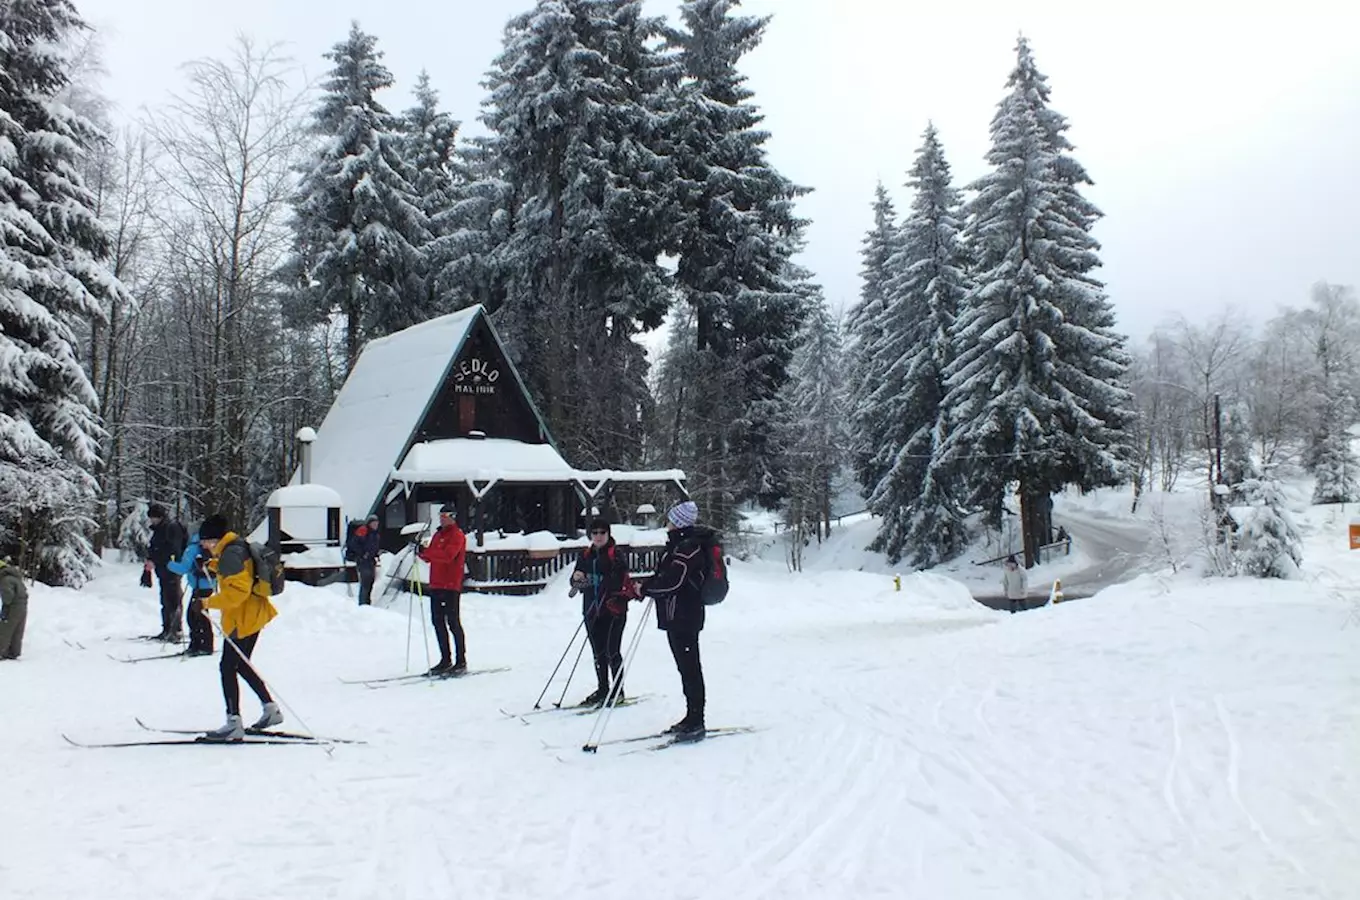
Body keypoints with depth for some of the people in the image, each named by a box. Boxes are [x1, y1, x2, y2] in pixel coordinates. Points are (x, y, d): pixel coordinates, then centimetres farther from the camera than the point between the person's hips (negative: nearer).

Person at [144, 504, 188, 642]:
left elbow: (171, 549, -19)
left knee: (173, 601, -11)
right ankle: (167, 630, 19)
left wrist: (154, 561, -22)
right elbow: (152, 549, 25)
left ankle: (176, 631, -11)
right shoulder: (158, 529, 20)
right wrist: (147, 569, 21)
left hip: (172, 571, -10)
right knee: (165, 602, 13)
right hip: (163, 572, 10)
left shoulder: (172, 527, -10)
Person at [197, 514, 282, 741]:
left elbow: (238, 590, -27)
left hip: (243, 620, -11)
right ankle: (271, 708, 25)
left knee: (228, 668, -4)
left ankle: (234, 723, -2)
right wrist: (214, 565, 18)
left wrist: (211, 602, -22)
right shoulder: (238, 547, 12)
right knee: (241, 665, 20)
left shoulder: (230, 554, -20)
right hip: (253, 615, 11)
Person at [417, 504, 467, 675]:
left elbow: (447, 555, -22)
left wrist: (425, 551, -25)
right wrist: (422, 552, -4)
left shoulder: (457, 535, -7)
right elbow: (431, 557, 16)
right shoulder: (438, 535, 19)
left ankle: (461, 661, 1)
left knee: (453, 622, -5)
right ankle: (445, 661, 17)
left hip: (451, 586, -8)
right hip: (436, 584, 8)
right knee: (438, 622, 9)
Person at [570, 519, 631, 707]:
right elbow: (576, 583, 16)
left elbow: (623, 581, -11)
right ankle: (602, 690, 22)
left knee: (612, 652, -5)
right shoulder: (586, 555, 11)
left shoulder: (616, 554, -5)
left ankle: (618, 691, 7)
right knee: (598, 653, 11)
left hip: (613, 609, -5)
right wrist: (576, 578, -6)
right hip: (592, 610, 6)